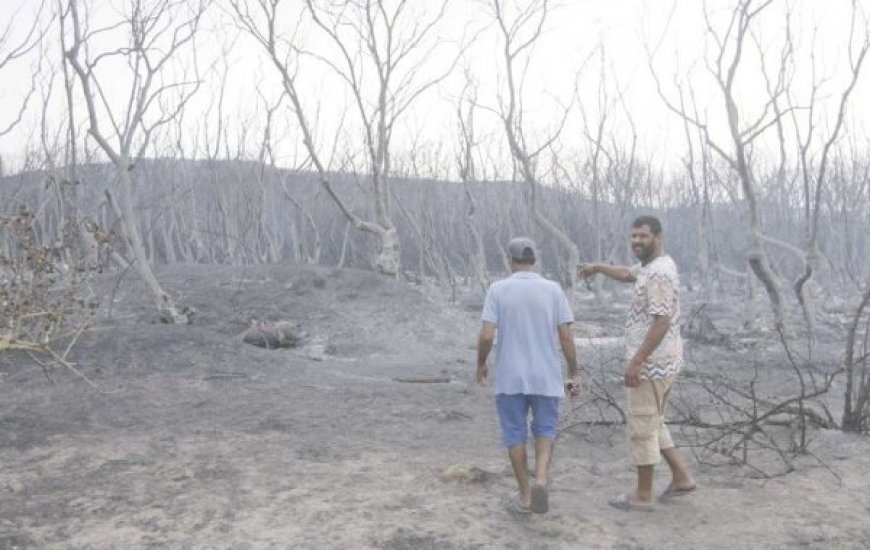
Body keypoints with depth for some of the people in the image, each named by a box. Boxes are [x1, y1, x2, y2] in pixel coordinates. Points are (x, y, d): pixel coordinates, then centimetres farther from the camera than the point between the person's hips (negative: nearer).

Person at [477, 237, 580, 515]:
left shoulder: (498, 289, -7)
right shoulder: (553, 289, -2)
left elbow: (486, 336, -12)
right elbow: (566, 336, -5)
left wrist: (481, 365, 5)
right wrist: (574, 373, 5)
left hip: (510, 377, -1)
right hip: (546, 376, 1)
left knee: (515, 434, 13)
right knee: (545, 429, 17)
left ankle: (525, 494, 19)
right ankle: (541, 479, -6)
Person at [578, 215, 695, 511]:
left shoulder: (659, 273, -20)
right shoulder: (650, 266, 12)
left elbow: (662, 323, -26)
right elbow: (627, 273, 36)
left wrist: (636, 362, -25)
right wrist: (597, 267, 41)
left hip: (651, 363, -10)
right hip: (660, 362, 10)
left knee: (641, 427, 0)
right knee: (652, 423, 21)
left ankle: (643, 495, 10)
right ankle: (681, 477, 25)